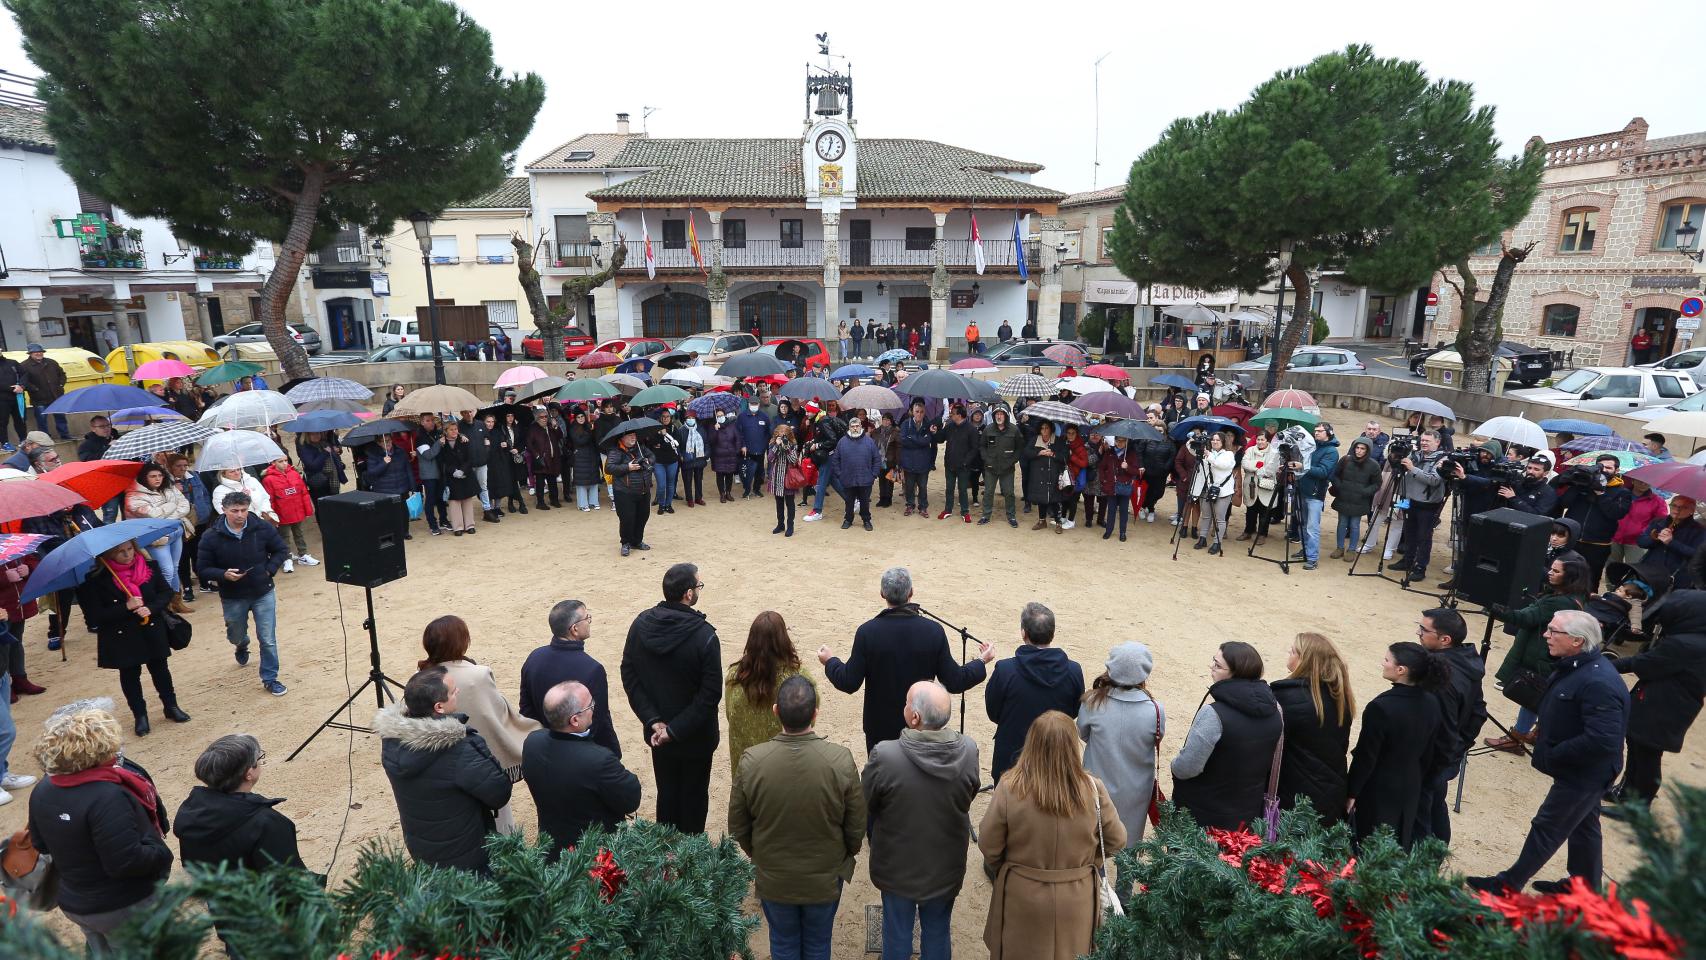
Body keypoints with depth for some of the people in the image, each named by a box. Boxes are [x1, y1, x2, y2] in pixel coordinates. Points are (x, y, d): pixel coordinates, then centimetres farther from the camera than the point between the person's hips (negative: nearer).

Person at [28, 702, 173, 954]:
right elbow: (127, 862, -32)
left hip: (72, 902, 7)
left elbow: (42, 846, 8)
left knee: (101, 953, 29)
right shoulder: (107, 797, -33)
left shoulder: (41, 792, -9)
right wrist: (161, 851, -15)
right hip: (123, 907, -7)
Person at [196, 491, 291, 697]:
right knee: (236, 636, 24)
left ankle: (270, 679, 14)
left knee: (268, 640, -1)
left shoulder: (262, 528, -11)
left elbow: (281, 551, 3)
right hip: (232, 598, 1)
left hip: (263, 593, -1)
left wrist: (269, 570, -10)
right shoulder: (212, 537, -13)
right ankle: (242, 646, 61)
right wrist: (224, 575, -24)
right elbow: (202, 570, -6)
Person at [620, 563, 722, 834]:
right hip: (695, 738, -4)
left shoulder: (641, 624, -11)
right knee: (693, 795, 17)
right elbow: (710, 693, -24)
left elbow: (629, 676, -6)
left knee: (666, 790, 24)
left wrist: (652, 720, -8)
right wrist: (676, 730, -17)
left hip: (657, 731, 5)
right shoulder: (704, 636, -26)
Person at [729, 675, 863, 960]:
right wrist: (848, 853, 9)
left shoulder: (752, 761, -26)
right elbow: (856, 824, -13)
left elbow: (738, 825, -10)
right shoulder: (841, 760, -27)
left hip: (773, 878, 0)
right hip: (825, 878, 0)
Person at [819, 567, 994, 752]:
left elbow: (849, 683, -13)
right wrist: (981, 661, 7)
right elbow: (954, 683, -10)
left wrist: (830, 661, 7)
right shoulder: (933, 631, -16)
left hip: (880, 727, -1)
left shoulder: (867, 631, -19)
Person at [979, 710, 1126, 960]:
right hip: (1076, 900, 1)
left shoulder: (1009, 789, -24)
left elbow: (988, 846, -12)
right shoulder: (1093, 790, -20)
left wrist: (1001, 872, 9)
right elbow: (1116, 840, -5)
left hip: (1021, 897, -1)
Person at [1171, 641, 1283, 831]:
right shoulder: (1274, 709, -4)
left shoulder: (1213, 714, -28)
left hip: (1203, 816, -7)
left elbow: (1187, 768, -25)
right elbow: (1271, 761, 11)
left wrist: (1175, 764, -3)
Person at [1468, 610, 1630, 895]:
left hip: (1583, 774, -9)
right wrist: (1546, 741, 1)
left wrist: (1553, 755, -23)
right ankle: (1586, 886, 42)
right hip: (1582, 769, 9)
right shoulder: (1575, 665, -1)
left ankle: (1509, 884, 20)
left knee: (1546, 827, 5)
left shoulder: (1599, 683, -32)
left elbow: (1604, 740, -34)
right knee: (1583, 826, 24)